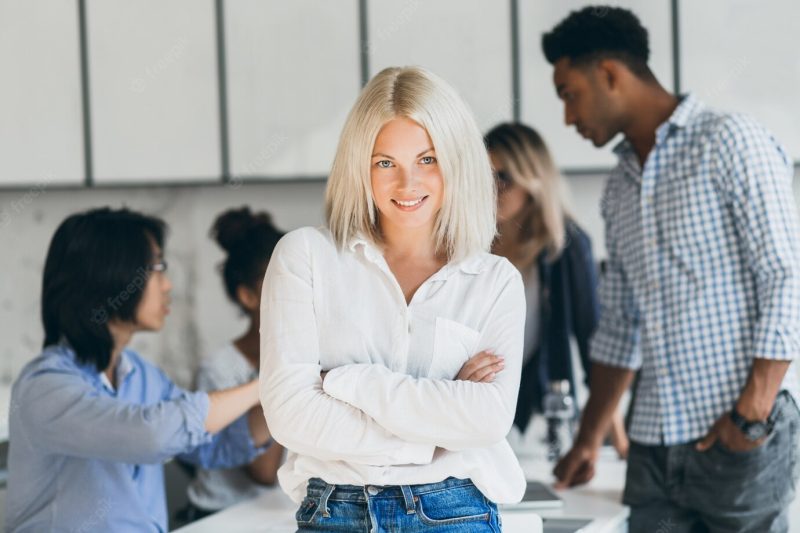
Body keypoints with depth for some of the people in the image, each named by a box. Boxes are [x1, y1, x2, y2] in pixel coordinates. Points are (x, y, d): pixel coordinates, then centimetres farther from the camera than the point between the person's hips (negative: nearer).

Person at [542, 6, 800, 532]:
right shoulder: (620, 186, 17)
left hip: (742, 436, -6)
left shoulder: (732, 143, -5)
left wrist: (752, 414, -16)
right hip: (654, 448, 6)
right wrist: (589, 440, 22)